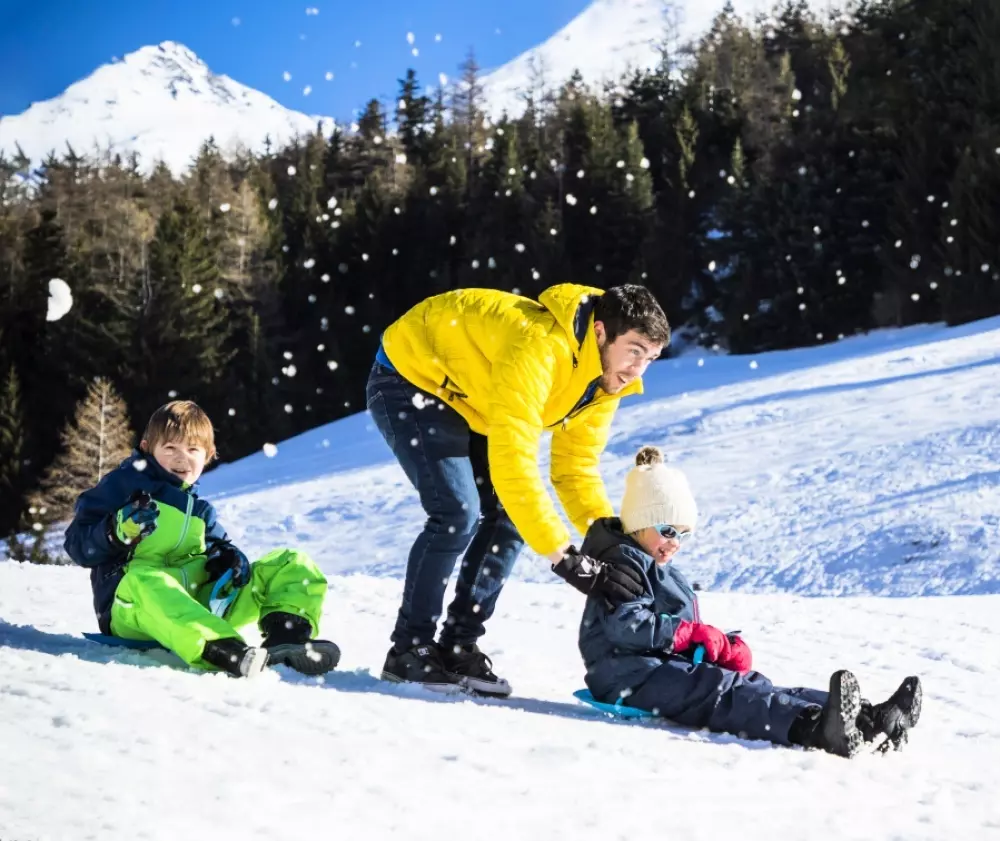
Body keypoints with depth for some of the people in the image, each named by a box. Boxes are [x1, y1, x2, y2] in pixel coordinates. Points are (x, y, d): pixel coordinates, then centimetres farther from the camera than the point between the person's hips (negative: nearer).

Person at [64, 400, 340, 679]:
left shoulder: (200, 510, 29)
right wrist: (118, 531, -17)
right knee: (144, 580, -44)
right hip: (135, 605, -6)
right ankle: (224, 651, -70)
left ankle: (285, 634, -36)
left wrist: (230, 558, 1)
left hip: (204, 601, 6)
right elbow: (77, 544, 3)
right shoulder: (122, 485, 11)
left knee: (293, 563, -1)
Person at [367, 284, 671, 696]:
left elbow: (576, 469, -1)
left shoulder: (605, 378, -10)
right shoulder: (540, 348, -39)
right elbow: (513, 465, -43)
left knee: (508, 516, -3)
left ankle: (458, 647, 7)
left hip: (466, 397, 9)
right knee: (457, 512, -21)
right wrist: (567, 560, -43)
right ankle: (408, 650, -6)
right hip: (409, 379, -9)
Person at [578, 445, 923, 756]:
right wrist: (695, 633, -14)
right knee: (723, 692, -32)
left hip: (670, 668, 9)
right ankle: (812, 726, -58)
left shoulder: (667, 574, 27)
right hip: (632, 677, -9)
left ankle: (866, 719, -28)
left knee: (752, 684, -10)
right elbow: (626, 626, -21)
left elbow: (692, 638, 26)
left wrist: (725, 646, 2)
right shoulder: (622, 563, -5)